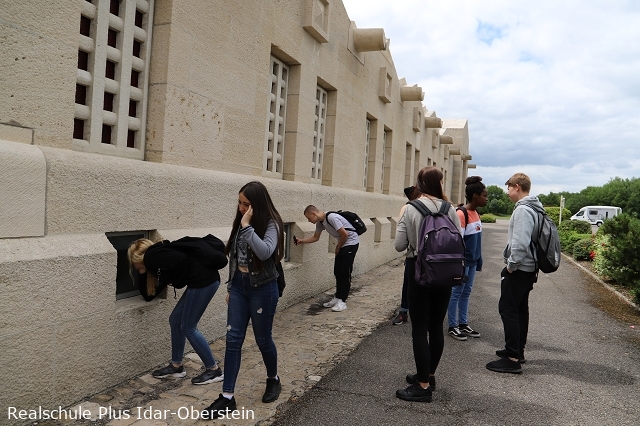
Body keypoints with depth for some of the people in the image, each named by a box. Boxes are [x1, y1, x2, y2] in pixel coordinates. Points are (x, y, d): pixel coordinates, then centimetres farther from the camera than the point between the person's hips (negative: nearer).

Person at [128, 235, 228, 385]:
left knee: (188, 328, 2)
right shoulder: (158, 255, 23)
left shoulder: (152, 256, -3)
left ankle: (214, 370, 14)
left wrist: (177, 282, -5)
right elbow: (148, 294, 28)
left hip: (204, 280, -10)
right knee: (175, 320, 17)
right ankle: (176, 366, 30)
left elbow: (181, 260, -20)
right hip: (202, 280, 10)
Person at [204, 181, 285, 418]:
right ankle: (227, 397, 10)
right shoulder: (240, 222, 5)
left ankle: (273, 380, 35)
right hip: (239, 285, 6)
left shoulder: (271, 224, -14)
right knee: (233, 339, 3)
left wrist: (247, 226, -29)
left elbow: (265, 252, -33)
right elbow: (235, 257, 13)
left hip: (262, 288, -5)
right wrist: (230, 286, 16)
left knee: (263, 339, 8)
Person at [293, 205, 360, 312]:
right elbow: (315, 237, 16)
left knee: (345, 273, -8)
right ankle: (337, 298, 18)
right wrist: (301, 241, 5)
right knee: (337, 272, 9)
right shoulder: (320, 223, 2)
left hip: (351, 243, -9)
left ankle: (342, 301, -3)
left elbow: (345, 234, -23)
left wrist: (338, 247, -8)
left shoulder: (332, 218, -26)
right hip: (342, 245, 9)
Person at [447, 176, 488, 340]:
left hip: (472, 262, 8)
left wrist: (479, 261, 16)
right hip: (463, 261, -8)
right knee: (457, 292, 1)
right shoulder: (461, 214, -16)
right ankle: (452, 327, 10)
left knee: (466, 293, 13)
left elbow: (477, 240, 15)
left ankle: (463, 324, 22)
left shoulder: (476, 213, 10)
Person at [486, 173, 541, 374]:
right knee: (520, 309, 17)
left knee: (508, 309, -6)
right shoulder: (535, 208, 13)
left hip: (519, 269, -10)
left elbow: (520, 242, -28)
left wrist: (511, 265, -16)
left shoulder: (522, 210, -19)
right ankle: (518, 350, 29)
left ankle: (512, 359, -4)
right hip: (529, 268, 10)